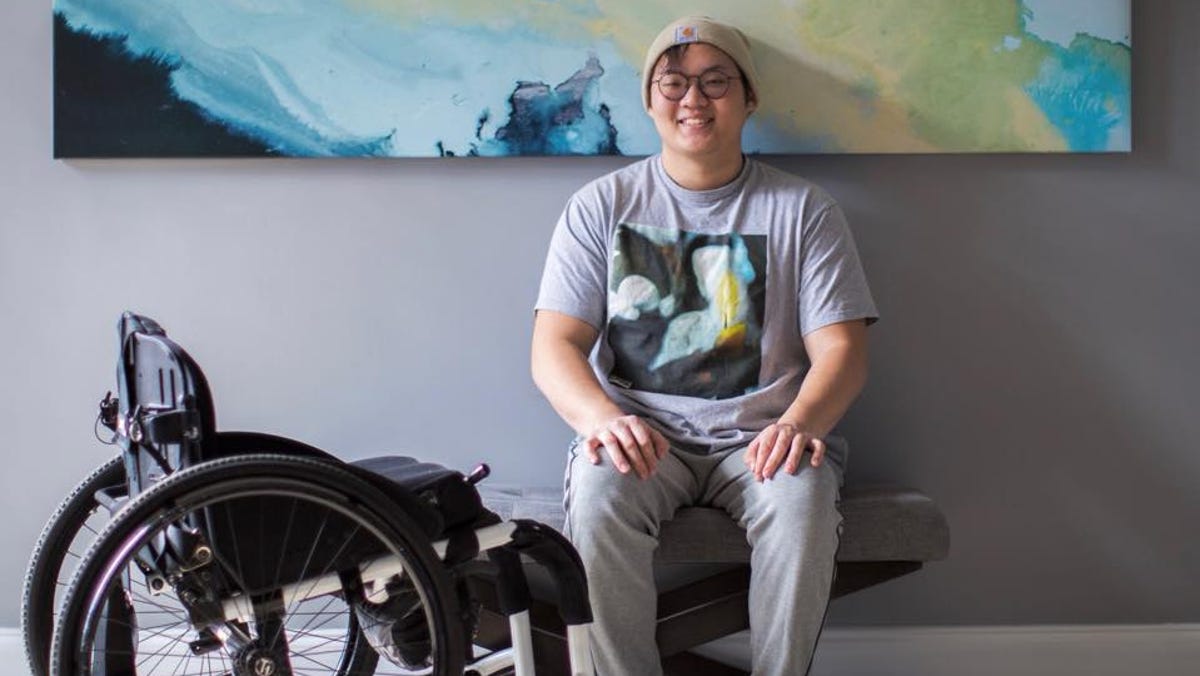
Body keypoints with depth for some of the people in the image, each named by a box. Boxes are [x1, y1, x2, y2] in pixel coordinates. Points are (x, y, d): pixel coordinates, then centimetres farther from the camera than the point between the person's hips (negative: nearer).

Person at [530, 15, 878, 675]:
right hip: (638, 430, 1)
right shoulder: (601, 206, 7)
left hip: (759, 434, 0)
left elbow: (840, 349, -2)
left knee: (801, 500, -32)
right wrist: (602, 417, -24)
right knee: (598, 496, -32)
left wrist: (798, 422, -25)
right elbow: (554, 346, -1)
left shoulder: (802, 208, 6)